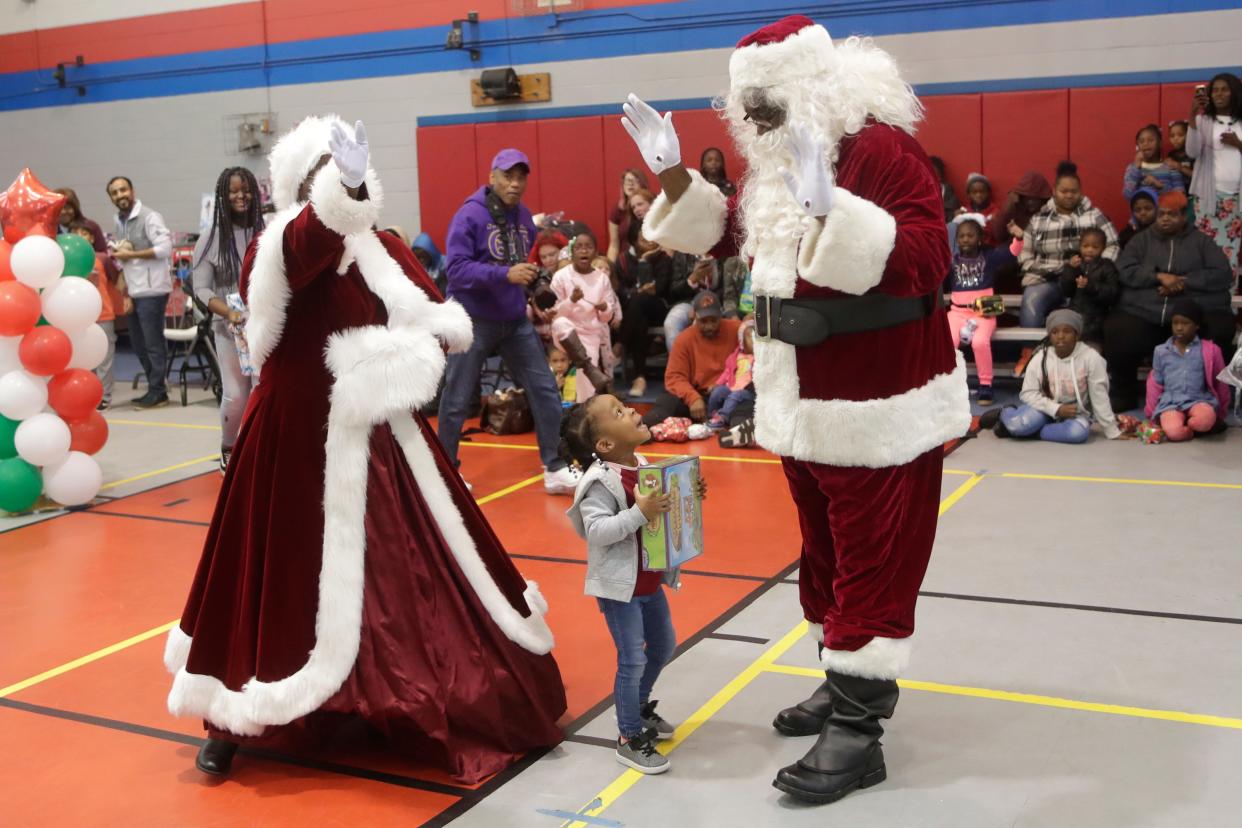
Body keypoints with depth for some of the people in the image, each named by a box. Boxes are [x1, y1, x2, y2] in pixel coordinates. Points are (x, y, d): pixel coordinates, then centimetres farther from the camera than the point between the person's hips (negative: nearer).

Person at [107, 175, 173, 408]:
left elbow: (164, 248, -18)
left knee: (153, 343, -3)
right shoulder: (119, 222, 16)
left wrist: (131, 254, -13)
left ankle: (157, 393, 5)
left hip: (151, 291, -8)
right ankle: (155, 389, 21)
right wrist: (127, 294, 9)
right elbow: (126, 262, 16)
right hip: (134, 292, 8)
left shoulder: (149, 217, -8)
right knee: (139, 343, 12)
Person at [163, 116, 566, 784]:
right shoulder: (277, 249, -8)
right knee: (296, 573, 0)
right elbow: (309, 244, -33)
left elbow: (444, 323, 8)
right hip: (301, 436, -5)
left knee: (412, 567, 12)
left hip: (383, 434, 5)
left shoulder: (385, 250, 7)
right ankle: (235, 720, 18)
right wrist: (342, 186, -52)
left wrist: (408, 348, -14)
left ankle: (447, 698, 30)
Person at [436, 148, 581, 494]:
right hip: (473, 321, -5)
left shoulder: (523, 216, 5)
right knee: (457, 401, 4)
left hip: (515, 320, 6)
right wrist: (505, 274, -31)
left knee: (545, 390, 2)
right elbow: (456, 269, -24)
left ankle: (554, 469, 12)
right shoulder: (470, 215, -15)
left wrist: (529, 275, 1)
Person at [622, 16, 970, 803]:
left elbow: (925, 260, -28)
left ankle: (858, 732, 7)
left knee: (873, 561, 0)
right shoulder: (779, 156, 9)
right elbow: (727, 231, 22)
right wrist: (672, 174, 8)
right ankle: (853, 680, 35)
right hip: (803, 399, 9)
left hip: (877, 404, -9)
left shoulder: (881, 147, -17)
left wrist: (831, 207, -38)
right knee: (826, 549, 18)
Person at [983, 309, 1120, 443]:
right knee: (1022, 423, -33)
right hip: (1048, 409, 0)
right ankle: (1004, 414, 4)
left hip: (1075, 414, 1)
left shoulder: (1091, 358, -16)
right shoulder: (1041, 358, -12)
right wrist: (1057, 409, -22)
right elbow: (1028, 393, -10)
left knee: (1079, 432, -35)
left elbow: (1100, 397, -13)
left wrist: (1112, 431, -10)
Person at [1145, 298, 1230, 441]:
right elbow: (1156, 384, 17)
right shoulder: (1161, 351, 9)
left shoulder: (1209, 350, 4)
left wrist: (1221, 414, 17)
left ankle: (1186, 425, -5)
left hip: (1199, 401, 0)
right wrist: (1151, 414, 17)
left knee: (1205, 420, -37)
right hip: (1170, 403, 0)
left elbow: (1220, 382, 13)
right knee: (1174, 432, -34)